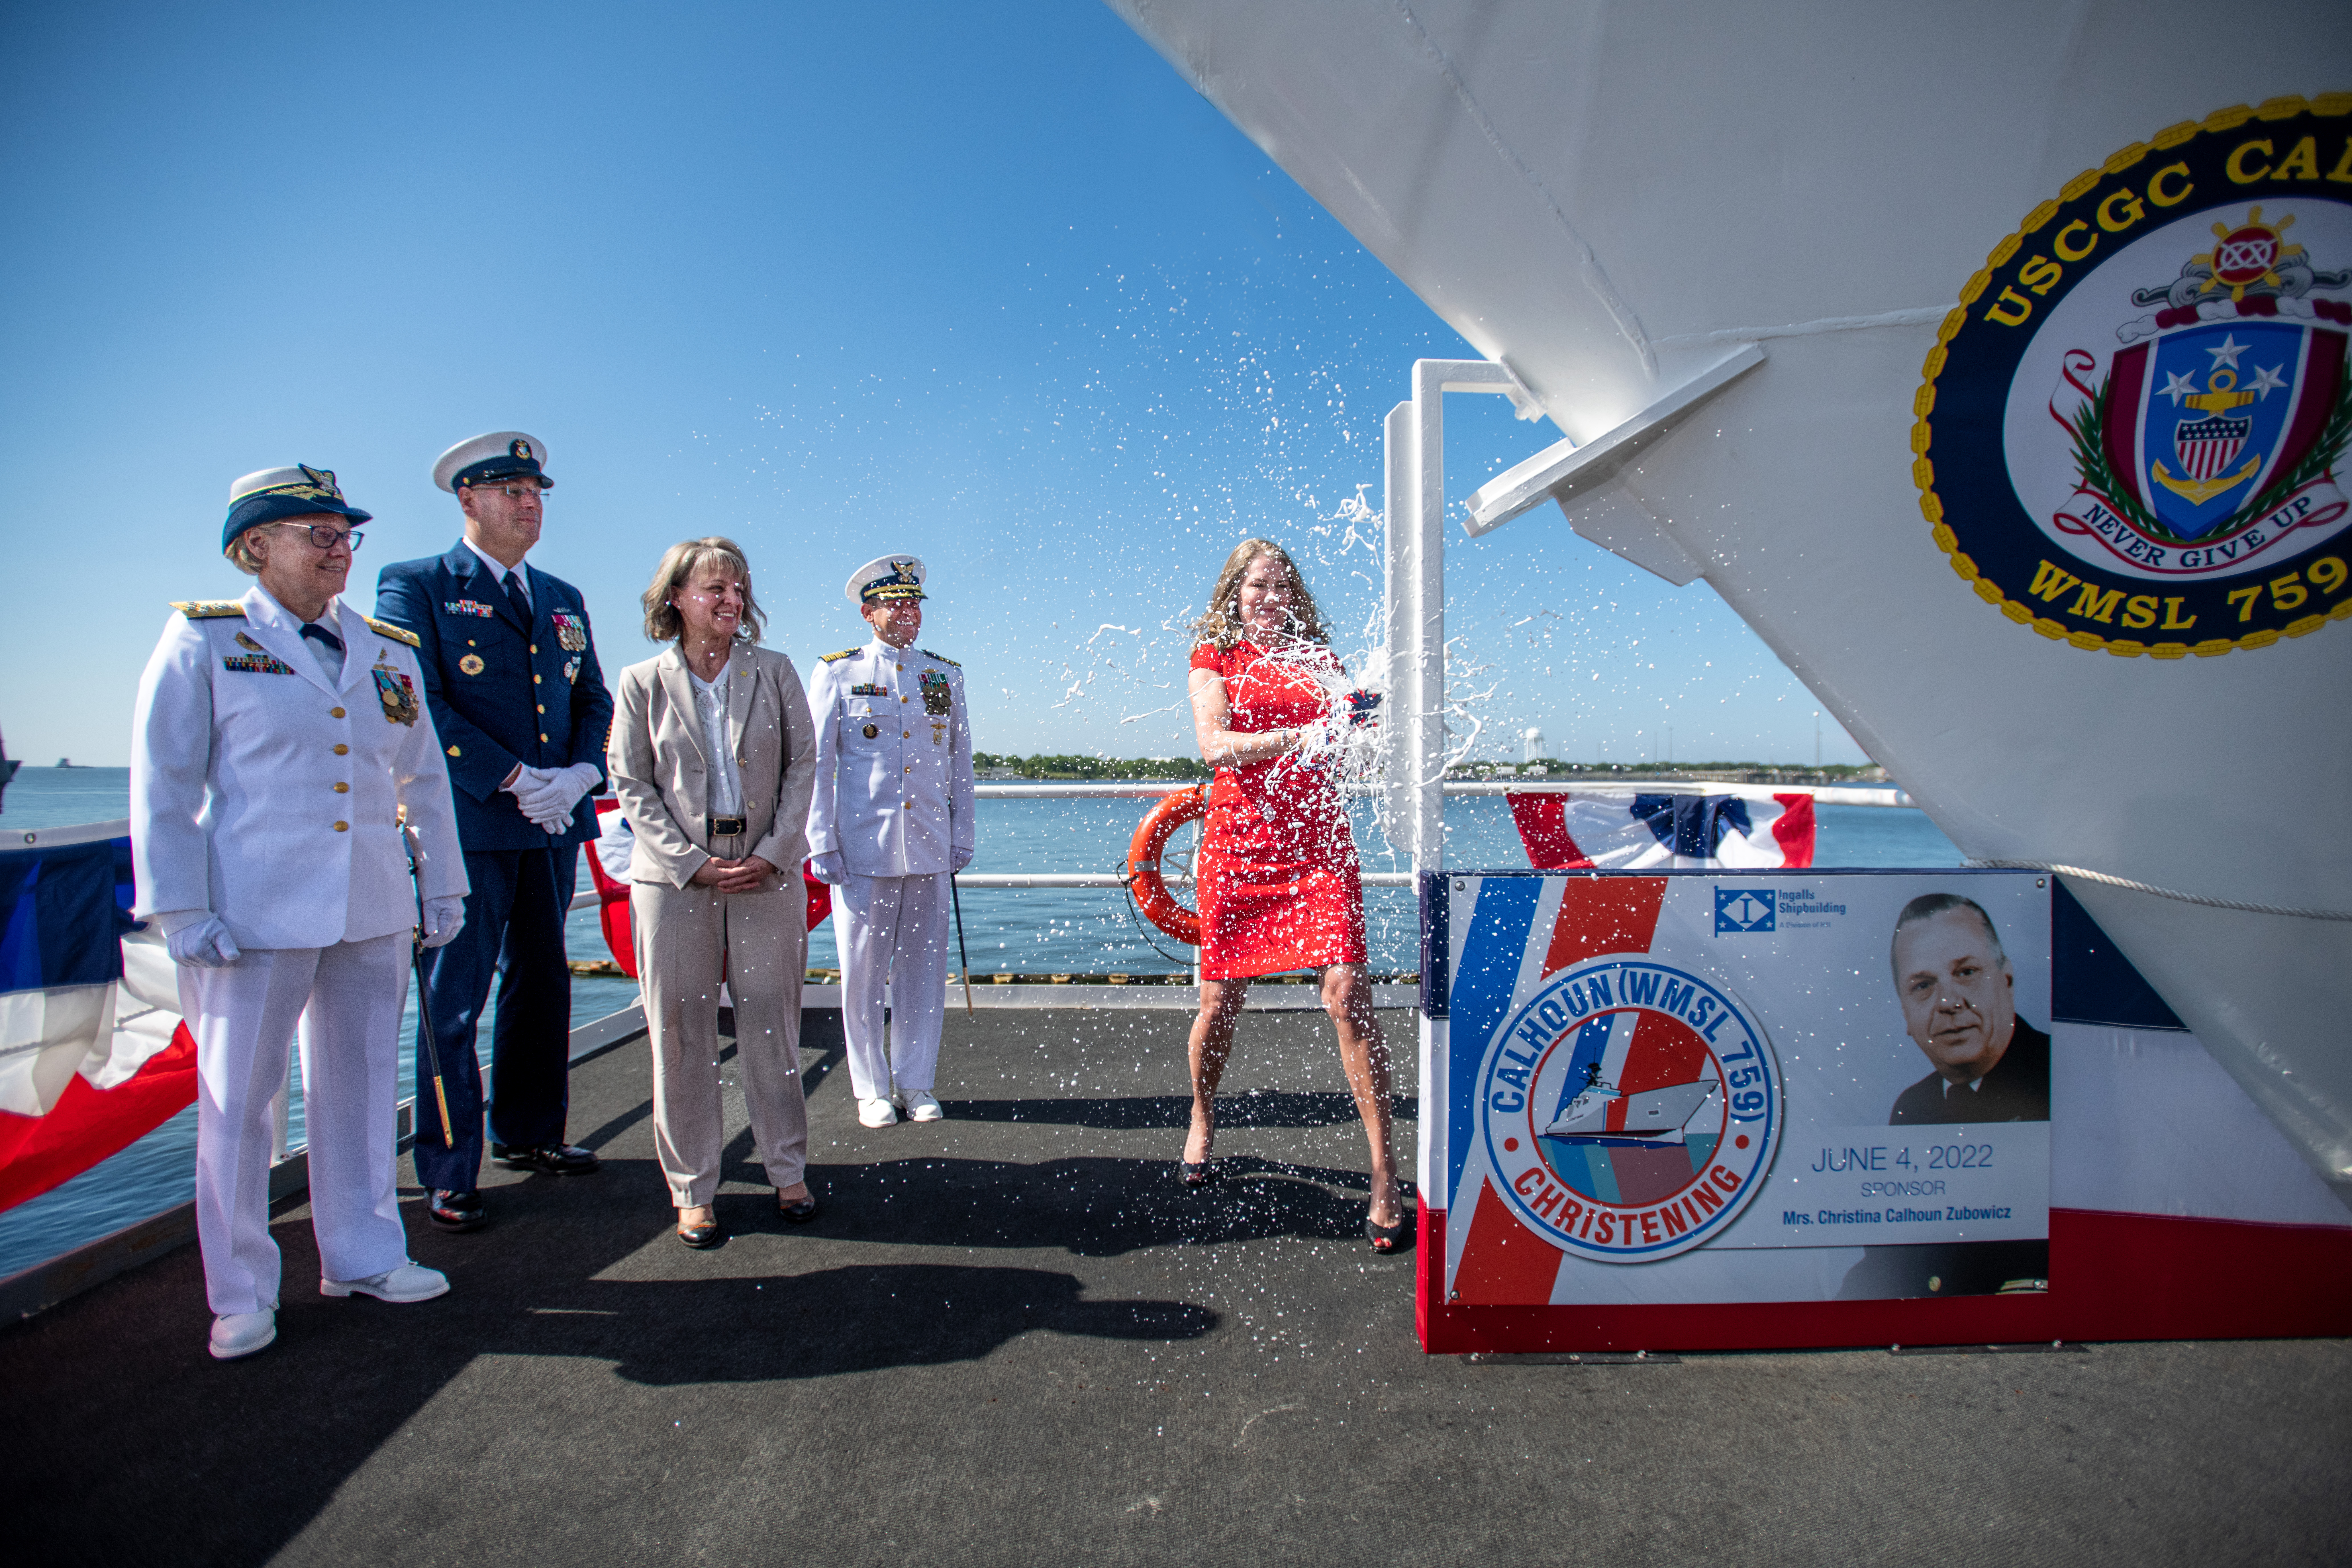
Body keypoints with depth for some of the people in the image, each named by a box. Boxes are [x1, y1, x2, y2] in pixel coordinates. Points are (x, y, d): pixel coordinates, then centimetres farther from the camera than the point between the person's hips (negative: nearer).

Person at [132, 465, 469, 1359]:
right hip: (255, 912, -4)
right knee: (238, 1098, 5)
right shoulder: (204, 640, 0)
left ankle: (363, 1257, 27)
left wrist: (443, 886, 13)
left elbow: (425, 777, 15)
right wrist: (180, 911, -8)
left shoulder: (389, 650, 10)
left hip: (373, 912, 4)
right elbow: (163, 783, -2)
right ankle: (241, 1295, 21)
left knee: (361, 1084, 12)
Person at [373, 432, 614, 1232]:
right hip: (466, 828, -6)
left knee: (542, 983, 15)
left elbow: (595, 700, 14)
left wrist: (580, 774, -6)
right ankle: (449, 1173, 12)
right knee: (454, 1000, 1)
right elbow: (420, 707, -11)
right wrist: (514, 779, -17)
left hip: (554, 827, 6)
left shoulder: (563, 600, 17)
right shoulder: (414, 587, -1)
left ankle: (528, 1132, 31)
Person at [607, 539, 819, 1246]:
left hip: (769, 873, 1)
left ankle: (789, 1173, 20)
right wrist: (694, 863, -9)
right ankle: (693, 1191, 16)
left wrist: (772, 854, -6)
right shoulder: (643, 683, 4)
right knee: (682, 1035, 4)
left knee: (772, 1027, 6)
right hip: (674, 876, 0)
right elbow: (631, 787, 1)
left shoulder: (776, 673, 7)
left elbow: (802, 766, 5)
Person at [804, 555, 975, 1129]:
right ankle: (873, 1090, 18)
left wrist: (962, 837, 11)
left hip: (929, 849, 3)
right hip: (861, 850, -2)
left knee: (923, 970, 7)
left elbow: (961, 761, 15)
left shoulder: (945, 675, 12)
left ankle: (917, 1085, 20)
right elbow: (815, 763, 2)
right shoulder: (839, 673, 4)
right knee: (862, 973, 4)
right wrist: (821, 844, -4)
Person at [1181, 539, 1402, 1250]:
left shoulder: (1314, 653, 15)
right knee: (1221, 1001, 5)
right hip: (1240, 840, -1)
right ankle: (1202, 1122, 35)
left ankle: (1385, 1174, -3)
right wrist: (1302, 735, -21)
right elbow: (1215, 745, -8)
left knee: (1348, 995, -11)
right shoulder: (1214, 658, 8)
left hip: (1318, 840, 1)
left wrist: (1360, 713, -16)